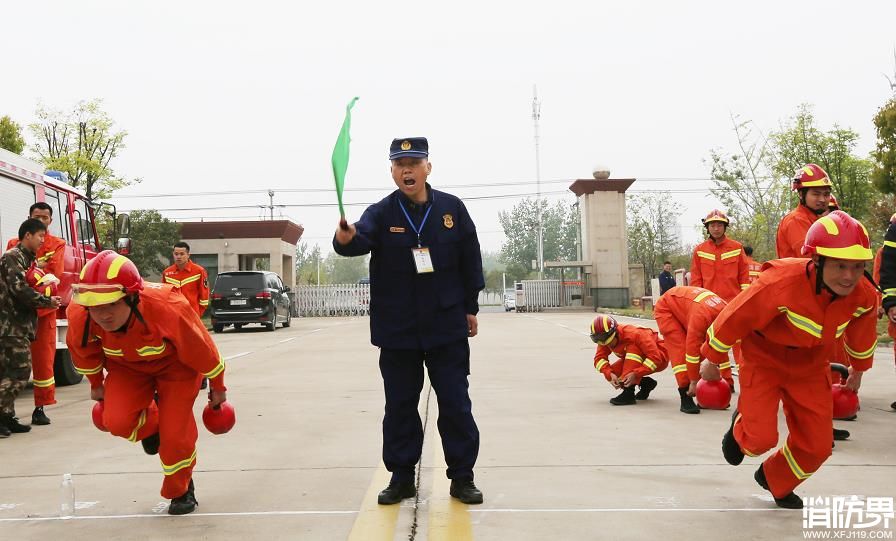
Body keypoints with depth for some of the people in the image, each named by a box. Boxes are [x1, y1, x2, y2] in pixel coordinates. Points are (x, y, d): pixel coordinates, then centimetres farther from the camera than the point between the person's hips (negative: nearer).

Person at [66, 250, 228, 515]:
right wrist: (96, 384, 12)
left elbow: (202, 351, -23)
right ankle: (150, 425, 21)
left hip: (175, 363, -3)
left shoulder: (169, 309, -43)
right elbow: (83, 351, -4)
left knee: (174, 433, -7)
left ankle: (181, 490, 22)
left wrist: (217, 388, -7)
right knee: (118, 421, -17)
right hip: (126, 365, 3)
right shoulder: (79, 316, -31)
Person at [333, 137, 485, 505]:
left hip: (447, 326, 0)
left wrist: (470, 308, 7)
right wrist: (346, 238, -48)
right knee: (399, 405, 10)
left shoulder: (452, 208, 0)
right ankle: (401, 477, 25)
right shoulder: (382, 213, -4)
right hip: (397, 330, 0)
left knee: (456, 404, 7)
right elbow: (361, 238, -25)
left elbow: (470, 260, 6)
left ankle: (462, 476, 21)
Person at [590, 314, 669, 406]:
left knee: (633, 348, -34)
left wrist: (635, 374, -46)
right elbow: (599, 358, -17)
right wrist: (610, 374, -35)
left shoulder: (635, 334, -36)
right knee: (614, 371, -15)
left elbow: (655, 358, -38)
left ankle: (629, 393, -36)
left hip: (660, 357, -7)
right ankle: (645, 383, 6)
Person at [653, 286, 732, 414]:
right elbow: (692, 349, -37)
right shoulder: (702, 315, -42)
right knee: (680, 350, -20)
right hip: (666, 308, -8)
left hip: (684, 307, 8)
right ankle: (686, 397, -17)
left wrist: (727, 379, -1)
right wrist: (694, 382, -29)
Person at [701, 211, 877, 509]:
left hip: (810, 370, 5)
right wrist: (713, 359, -10)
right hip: (763, 362, -5)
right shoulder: (780, 283, -37)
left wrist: (859, 368, 24)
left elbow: (861, 335, 7)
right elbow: (733, 319, -24)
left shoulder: (865, 296, -18)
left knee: (817, 445, 5)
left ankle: (776, 482, 36)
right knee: (762, 437, -12)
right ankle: (740, 428, 28)